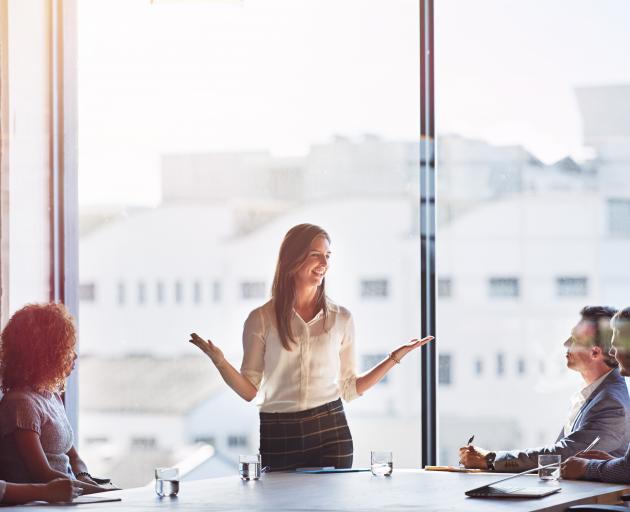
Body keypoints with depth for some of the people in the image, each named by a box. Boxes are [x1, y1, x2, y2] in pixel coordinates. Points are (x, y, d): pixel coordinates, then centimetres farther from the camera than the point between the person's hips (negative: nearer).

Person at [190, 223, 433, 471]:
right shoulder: (261, 320, 0)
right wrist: (218, 359, -16)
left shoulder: (341, 318, 6)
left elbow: (349, 388, 10)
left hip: (331, 431, 1)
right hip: (278, 436, -1)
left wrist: (396, 357, 6)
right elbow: (250, 391, -1)